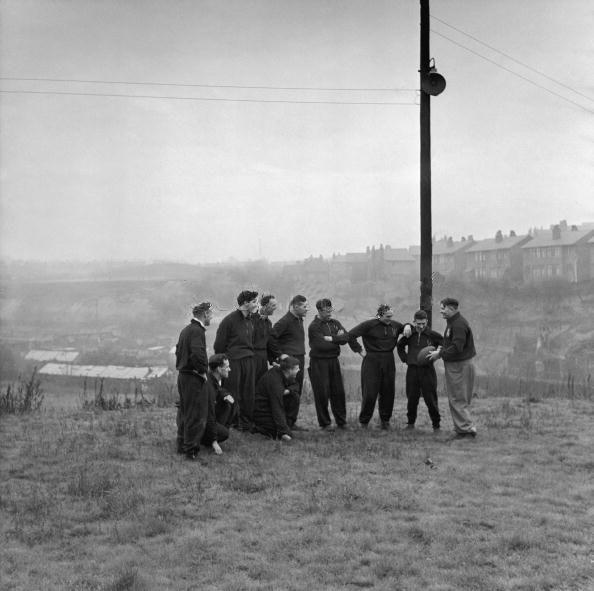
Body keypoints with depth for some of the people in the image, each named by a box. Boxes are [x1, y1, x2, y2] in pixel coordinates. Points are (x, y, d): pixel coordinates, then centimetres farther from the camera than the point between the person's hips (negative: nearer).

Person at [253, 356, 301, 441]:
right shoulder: (275, 381, -30)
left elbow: (295, 386, 10)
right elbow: (277, 408, -32)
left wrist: (288, 390, -16)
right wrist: (284, 431, -32)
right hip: (262, 411, -10)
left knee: (295, 398, -2)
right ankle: (258, 427, -1)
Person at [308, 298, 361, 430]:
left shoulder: (335, 323, 11)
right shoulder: (314, 327, -9)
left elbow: (346, 337, -3)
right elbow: (322, 345, -19)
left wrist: (331, 338, -15)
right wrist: (338, 340, -8)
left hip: (333, 360, 6)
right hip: (319, 362, -5)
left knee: (338, 392, 7)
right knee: (322, 394, -2)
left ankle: (341, 421, 18)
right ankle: (325, 423, 8)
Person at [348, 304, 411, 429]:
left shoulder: (395, 325, 7)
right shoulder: (369, 325, -8)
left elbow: (405, 328, 27)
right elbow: (350, 335, -8)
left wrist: (408, 326, 3)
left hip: (389, 362, 5)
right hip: (372, 361, -4)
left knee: (388, 392, 6)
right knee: (370, 393, -3)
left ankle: (385, 420, 21)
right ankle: (364, 422, 10)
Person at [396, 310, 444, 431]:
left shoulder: (433, 335, -5)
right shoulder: (410, 335, 5)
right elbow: (399, 346, 22)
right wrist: (404, 359, 11)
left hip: (427, 370, -3)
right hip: (412, 370, 3)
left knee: (431, 399, -1)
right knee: (412, 398, 8)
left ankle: (436, 425, 9)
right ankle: (410, 423, 21)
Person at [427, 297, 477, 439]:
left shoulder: (459, 324, -19)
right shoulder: (452, 322, 14)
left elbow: (457, 348, -25)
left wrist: (440, 354, -16)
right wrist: (442, 349, 8)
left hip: (459, 367, -10)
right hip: (455, 365, 10)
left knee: (458, 400, -5)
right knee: (455, 399, 14)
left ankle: (467, 428, -2)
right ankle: (462, 428, 19)